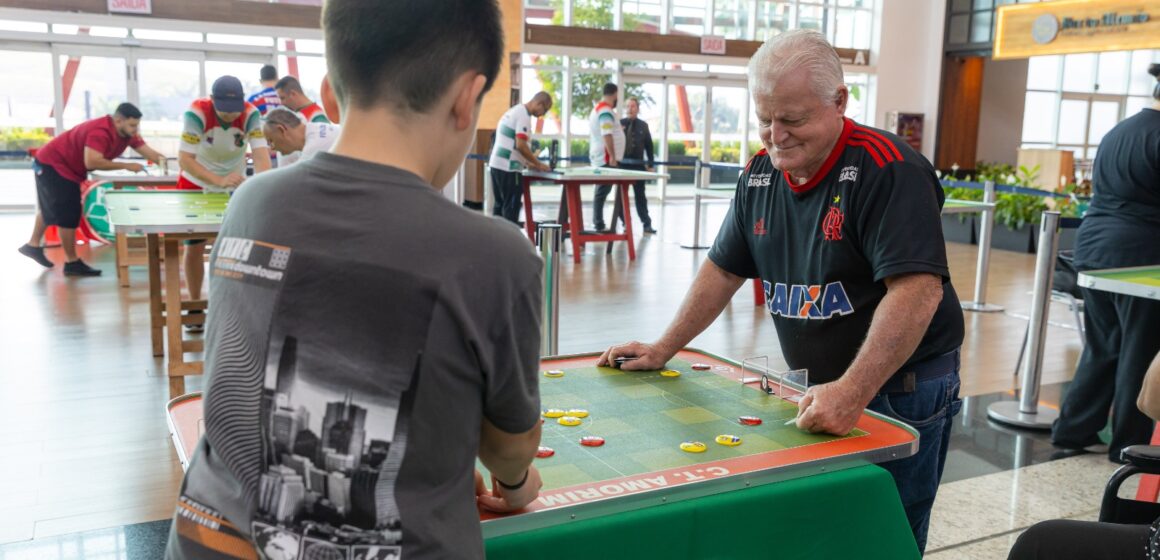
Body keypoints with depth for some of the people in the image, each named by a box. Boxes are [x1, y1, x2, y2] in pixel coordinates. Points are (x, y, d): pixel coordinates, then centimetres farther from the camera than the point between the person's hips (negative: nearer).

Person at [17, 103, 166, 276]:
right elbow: (92, 162, -44)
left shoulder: (127, 133, -8)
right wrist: (125, 166, -39)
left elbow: (147, 150, -9)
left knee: (52, 208, 24)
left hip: (65, 167, 10)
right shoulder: (100, 132, -35)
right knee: (67, 214, -6)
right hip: (52, 164, -10)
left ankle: (33, 245, 41)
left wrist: (161, 160, -30)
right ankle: (72, 262, 2)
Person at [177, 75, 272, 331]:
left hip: (234, 186, 1)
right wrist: (219, 181, -47)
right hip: (196, 184, -1)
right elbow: (185, 159, -32)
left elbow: (261, 154, -34)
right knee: (194, 248, 2)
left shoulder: (250, 114, -25)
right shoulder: (197, 113, -29)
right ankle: (195, 307, 17)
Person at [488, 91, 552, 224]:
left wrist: (527, 162, 19)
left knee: (500, 205, 14)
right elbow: (520, 145, -20)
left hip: (496, 164, 9)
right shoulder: (523, 115, -12)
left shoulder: (514, 110, 18)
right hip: (508, 168, -9)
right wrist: (538, 164, -10)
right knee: (511, 207, -4)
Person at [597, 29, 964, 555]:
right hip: (817, 388, 6)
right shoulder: (761, 173, 1)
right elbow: (723, 269, 10)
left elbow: (916, 289, -27)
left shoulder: (888, 169, -19)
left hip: (900, 390, -5)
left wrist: (852, 392, -34)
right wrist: (662, 349, 9)